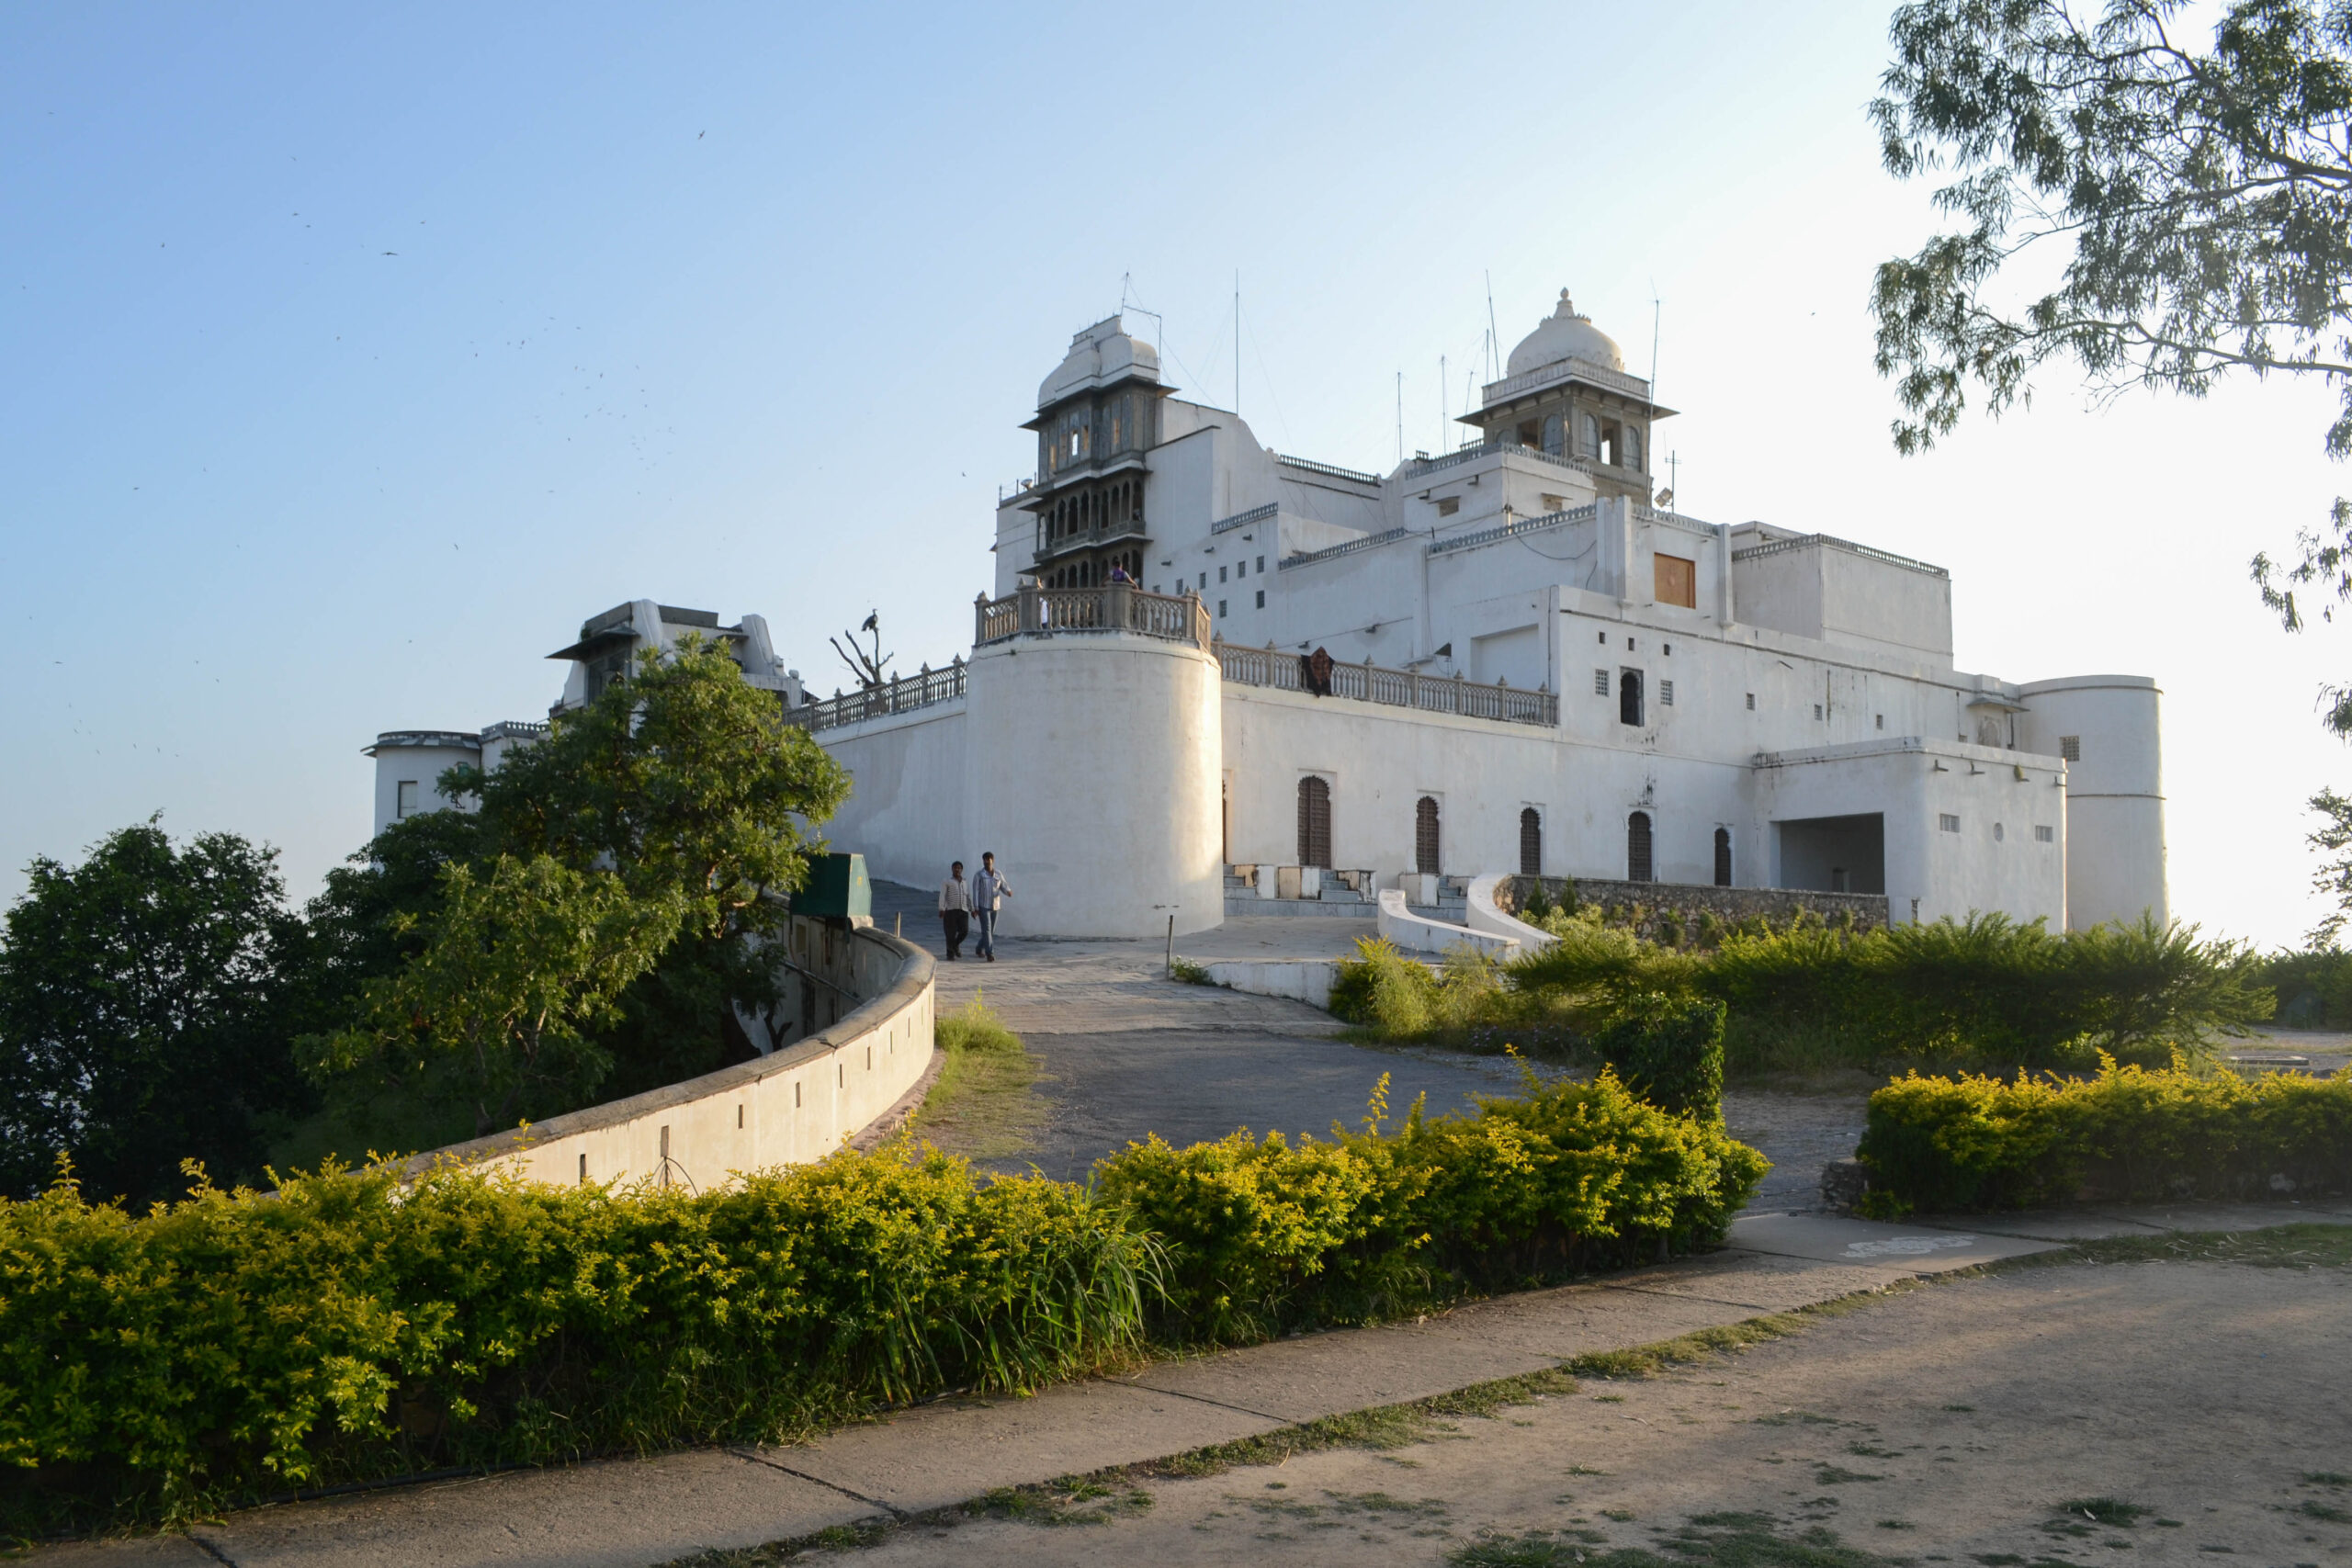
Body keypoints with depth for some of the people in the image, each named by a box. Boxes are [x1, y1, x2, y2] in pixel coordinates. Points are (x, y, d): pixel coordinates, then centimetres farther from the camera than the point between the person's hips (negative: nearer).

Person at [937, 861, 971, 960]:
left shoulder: (965, 882, 19)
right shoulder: (947, 882, 4)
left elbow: (968, 896, 22)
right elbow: (942, 896, -3)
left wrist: (972, 909, 18)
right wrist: (941, 909, -14)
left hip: (963, 911, 4)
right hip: (951, 910, -4)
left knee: (964, 930, -8)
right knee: (951, 933, -3)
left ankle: (956, 945, 21)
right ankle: (950, 954, 7)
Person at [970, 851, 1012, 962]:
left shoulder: (998, 874, 6)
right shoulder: (979, 875, -5)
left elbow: (1004, 888, 5)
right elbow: (975, 892, -7)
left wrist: (1009, 892, -21)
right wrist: (975, 908, -12)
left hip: (994, 907, 5)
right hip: (983, 907, -4)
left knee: (991, 931, 12)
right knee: (986, 930, -15)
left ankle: (979, 948, 35)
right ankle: (990, 954, -18)